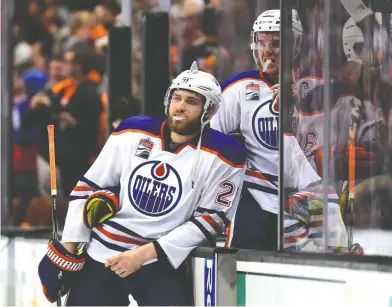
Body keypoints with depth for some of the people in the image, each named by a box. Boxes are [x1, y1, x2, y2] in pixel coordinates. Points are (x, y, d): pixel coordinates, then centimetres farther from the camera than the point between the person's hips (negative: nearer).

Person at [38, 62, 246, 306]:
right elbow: (88, 187, 7)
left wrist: (145, 253, -15)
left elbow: (210, 221, -10)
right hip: (101, 257, 3)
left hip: (161, 263, -3)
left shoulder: (223, 155, -8)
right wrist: (67, 249, 2)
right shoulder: (133, 132, 1)